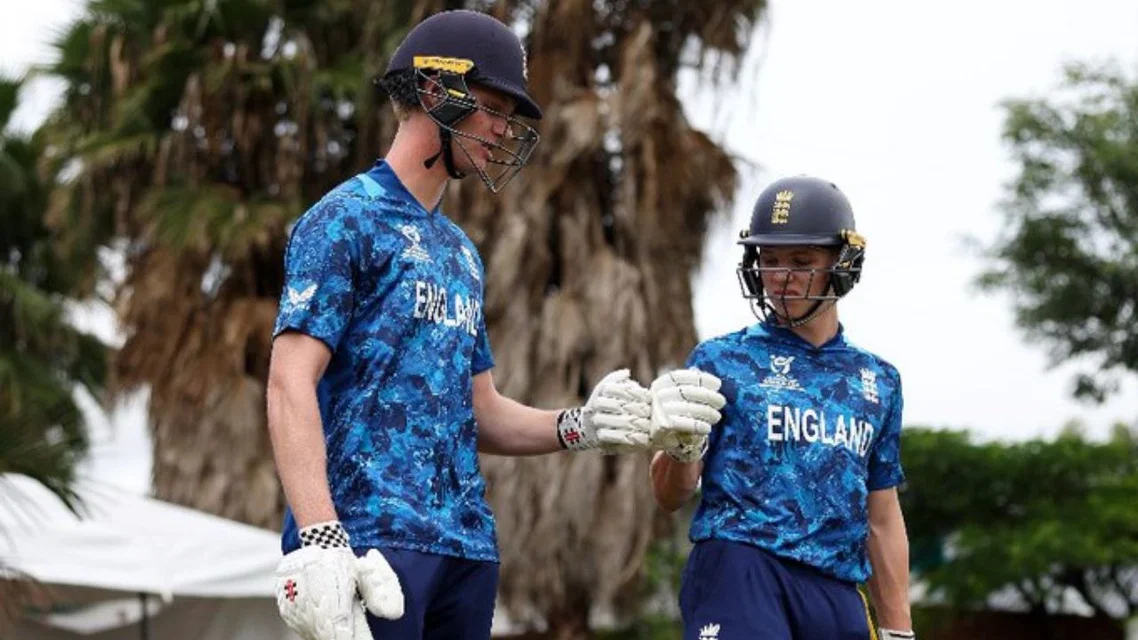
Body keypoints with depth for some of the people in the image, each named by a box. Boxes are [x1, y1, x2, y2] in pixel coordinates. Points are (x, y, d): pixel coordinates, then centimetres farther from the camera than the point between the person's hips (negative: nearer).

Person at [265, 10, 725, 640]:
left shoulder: (460, 251, 22)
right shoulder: (347, 219, -3)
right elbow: (291, 384, -13)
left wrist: (581, 426, 5)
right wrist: (318, 540, -25)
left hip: (465, 543, 8)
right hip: (372, 536, -8)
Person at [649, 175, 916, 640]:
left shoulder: (877, 380, 16)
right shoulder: (722, 359, 6)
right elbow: (671, 498, 1)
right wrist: (682, 447, -21)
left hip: (837, 592, 4)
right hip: (741, 569, -4)